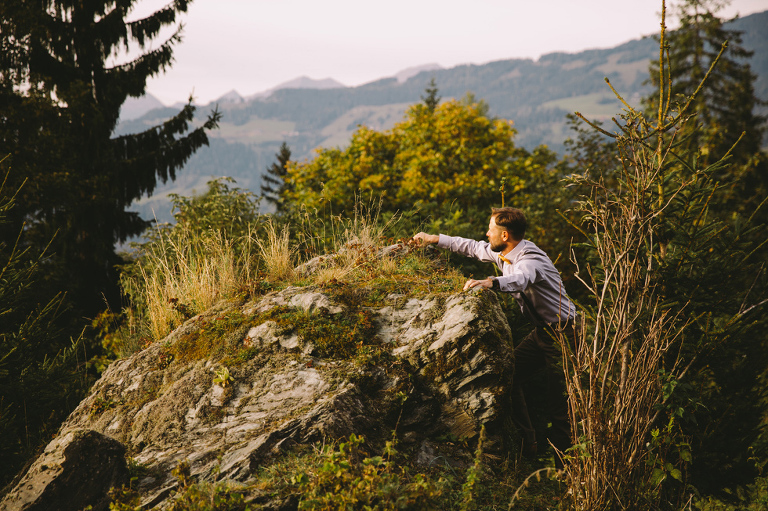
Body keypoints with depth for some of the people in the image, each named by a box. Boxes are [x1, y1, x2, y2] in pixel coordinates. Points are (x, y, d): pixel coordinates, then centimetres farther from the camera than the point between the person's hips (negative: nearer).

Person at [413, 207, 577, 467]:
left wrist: (490, 282, -67)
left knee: (559, 404, -9)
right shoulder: (503, 252, 3)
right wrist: (436, 239, 24)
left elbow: (519, 279, -49)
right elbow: (474, 247, 20)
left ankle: (562, 465, -1)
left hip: (561, 333, -9)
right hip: (541, 331, 9)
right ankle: (526, 443, 11)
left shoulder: (531, 259, -26)